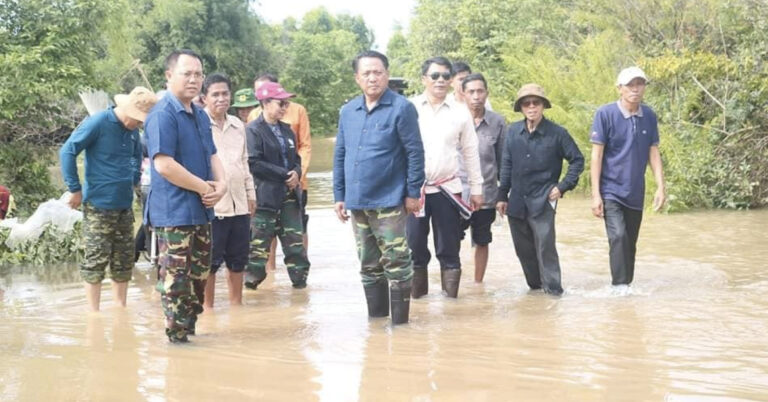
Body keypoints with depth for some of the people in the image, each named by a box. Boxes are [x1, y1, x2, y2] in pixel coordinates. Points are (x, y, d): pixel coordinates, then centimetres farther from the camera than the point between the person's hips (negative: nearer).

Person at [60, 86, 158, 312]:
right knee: (96, 261, -4)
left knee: (124, 260, 11)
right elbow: (67, 152, -13)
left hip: (125, 206, 7)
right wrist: (75, 189, -13)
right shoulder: (97, 123, -13)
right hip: (98, 206, -7)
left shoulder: (132, 130, 8)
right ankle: (94, 313, 3)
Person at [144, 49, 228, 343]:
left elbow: (212, 155, 18)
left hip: (201, 210, 9)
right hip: (174, 212, -9)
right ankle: (177, 337, 5)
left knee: (199, 275, 15)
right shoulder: (163, 115, -14)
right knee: (177, 278, -3)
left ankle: (190, 328, 27)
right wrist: (205, 187, -15)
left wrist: (222, 184, -3)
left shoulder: (200, 115, 14)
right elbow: (164, 165, -22)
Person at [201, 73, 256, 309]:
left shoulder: (238, 125, 15)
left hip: (239, 204, 6)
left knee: (238, 259, 13)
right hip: (212, 204, -6)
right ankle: (207, 305, 11)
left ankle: (236, 302, 25)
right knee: (210, 260, 0)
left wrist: (251, 194, 20)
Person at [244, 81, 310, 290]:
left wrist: (296, 173, -1)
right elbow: (254, 163, -16)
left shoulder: (286, 130, 15)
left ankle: (300, 279, 14)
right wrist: (284, 175, -15)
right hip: (265, 195, -6)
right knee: (258, 243, -2)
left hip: (289, 194, 6)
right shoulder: (253, 130, -7)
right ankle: (252, 280, 8)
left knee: (295, 240, 7)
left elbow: (296, 157, 22)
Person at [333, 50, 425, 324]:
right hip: (357, 202, 6)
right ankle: (376, 315, 25)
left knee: (396, 262, -3)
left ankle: (400, 320, 7)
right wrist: (339, 196, 10)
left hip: (389, 201, -6)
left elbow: (415, 153, -9)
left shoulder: (401, 108, -8)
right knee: (368, 264, 14)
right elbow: (340, 156, 13)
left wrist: (413, 193, -10)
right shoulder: (348, 111, 9)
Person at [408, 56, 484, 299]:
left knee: (449, 247, 5)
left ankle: (451, 293, 12)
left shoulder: (460, 113, 4)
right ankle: (416, 292, 16)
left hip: (447, 189, 1)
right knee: (414, 244, 4)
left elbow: (470, 152, 9)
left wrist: (476, 188, 9)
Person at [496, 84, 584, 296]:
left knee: (545, 245, -11)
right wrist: (502, 196, 9)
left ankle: (552, 287, -2)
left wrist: (563, 187, -4)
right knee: (523, 248, 10)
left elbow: (577, 160, 3)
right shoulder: (513, 132, 4)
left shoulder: (557, 133, -4)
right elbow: (506, 165, 9)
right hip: (517, 201, 4)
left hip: (543, 200, -4)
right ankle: (535, 284, 24)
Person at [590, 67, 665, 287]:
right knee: (618, 237, -20)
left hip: (635, 193, 4)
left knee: (630, 244, 11)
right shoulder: (605, 114, -9)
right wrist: (595, 194, -11)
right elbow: (596, 155, -8)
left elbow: (653, 153, 8)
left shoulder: (649, 116, 3)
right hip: (611, 191, -4)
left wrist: (660, 187, 1)